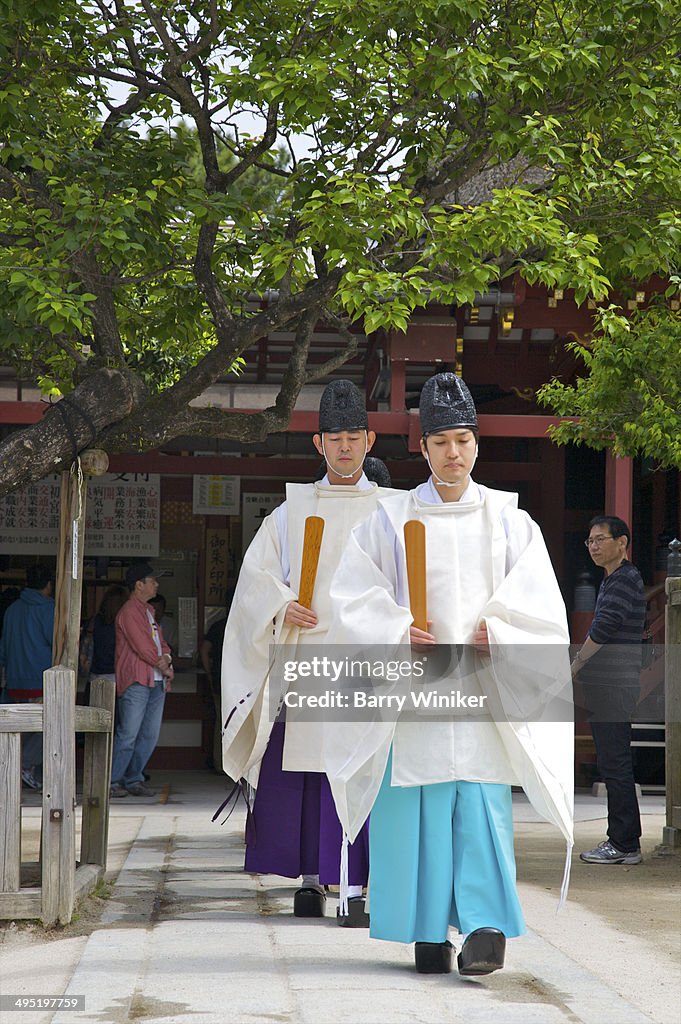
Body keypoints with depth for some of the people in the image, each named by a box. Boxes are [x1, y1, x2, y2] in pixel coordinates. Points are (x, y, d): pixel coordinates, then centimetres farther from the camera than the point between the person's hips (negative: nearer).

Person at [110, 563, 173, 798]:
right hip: (136, 681, -9)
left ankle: (134, 779, 13)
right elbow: (142, 647, -13)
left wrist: (166, 658, 2)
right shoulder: (129, 612, -8)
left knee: (150, 735, 6)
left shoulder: (148, 611, 21)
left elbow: (160, 641, 23)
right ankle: (112, 781, -5)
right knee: (128, 734, -10)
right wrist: (163, 666, -3)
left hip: (156, 682, 9)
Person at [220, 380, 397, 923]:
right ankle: (311, 877, 14)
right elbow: (257, 573, 9)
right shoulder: (292, 512, 13)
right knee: (297, 771, 2)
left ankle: (353, 888, -8)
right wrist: (281, 607, -11)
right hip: (301, 656, 2)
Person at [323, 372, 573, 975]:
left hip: (486, 687, 0)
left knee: (483, 804, -8)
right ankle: (429, 932, 4)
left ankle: (485, 926, -10)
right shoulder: (392, 521, 7)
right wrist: (399, 632, -14)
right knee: (420, 807, -3)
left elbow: (541, 606, 6)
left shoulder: (509, 522, 9)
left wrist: (497, 632, -12)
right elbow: (353, 598, 2)